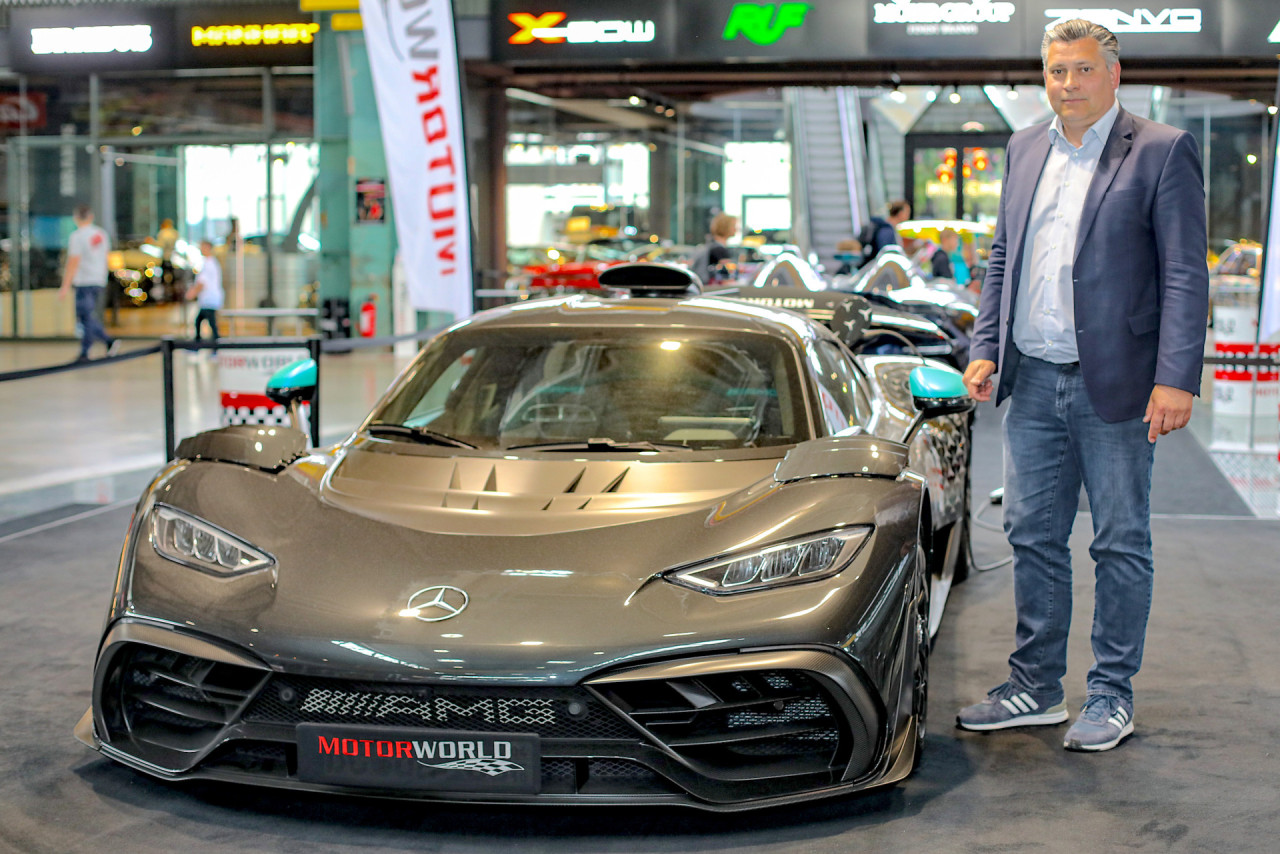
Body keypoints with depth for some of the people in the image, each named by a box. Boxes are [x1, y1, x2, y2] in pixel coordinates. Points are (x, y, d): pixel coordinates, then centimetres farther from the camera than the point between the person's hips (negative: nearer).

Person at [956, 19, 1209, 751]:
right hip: (1034, 382, 6)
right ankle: (1036, 689, 23)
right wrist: (986, 349, 9)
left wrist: (1176, 379, -17)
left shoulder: (1162, 152, -5)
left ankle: (1112, 697, 16)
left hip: (1115, 387, -5)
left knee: (1121, 546, 5)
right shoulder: (1026, 150, 13)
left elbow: (1185, 277, -9)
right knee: (1033, 538, 11)